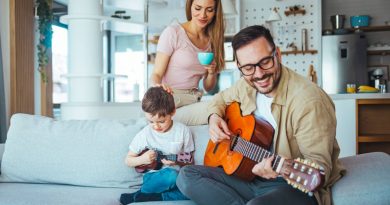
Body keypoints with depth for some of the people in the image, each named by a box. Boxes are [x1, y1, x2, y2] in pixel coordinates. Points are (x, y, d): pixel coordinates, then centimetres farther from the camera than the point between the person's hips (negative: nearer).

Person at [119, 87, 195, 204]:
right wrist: (142, 159, -12)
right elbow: (128, 160, 9)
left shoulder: (183, 131, -1)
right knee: (171, 175, -38)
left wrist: (178, 161, -15)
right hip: (154, 176, -2)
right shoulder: (144, 134, -1)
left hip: (178, 174, 3)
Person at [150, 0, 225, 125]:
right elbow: (156, 74, -7)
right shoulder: (173, 32, -3)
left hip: (194, 103, 6)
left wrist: (212, 72, -6)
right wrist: (157, 86, -31)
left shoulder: (212, 40, 13)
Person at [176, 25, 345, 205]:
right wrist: (214, 117, 3)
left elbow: (320, 167, -24)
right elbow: (222, 98, 26)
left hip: (296, 186, -8)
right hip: (249, 174, 8)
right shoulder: (246, 86, 2)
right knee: (186, 176, -6)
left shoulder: (308, 100, -23)